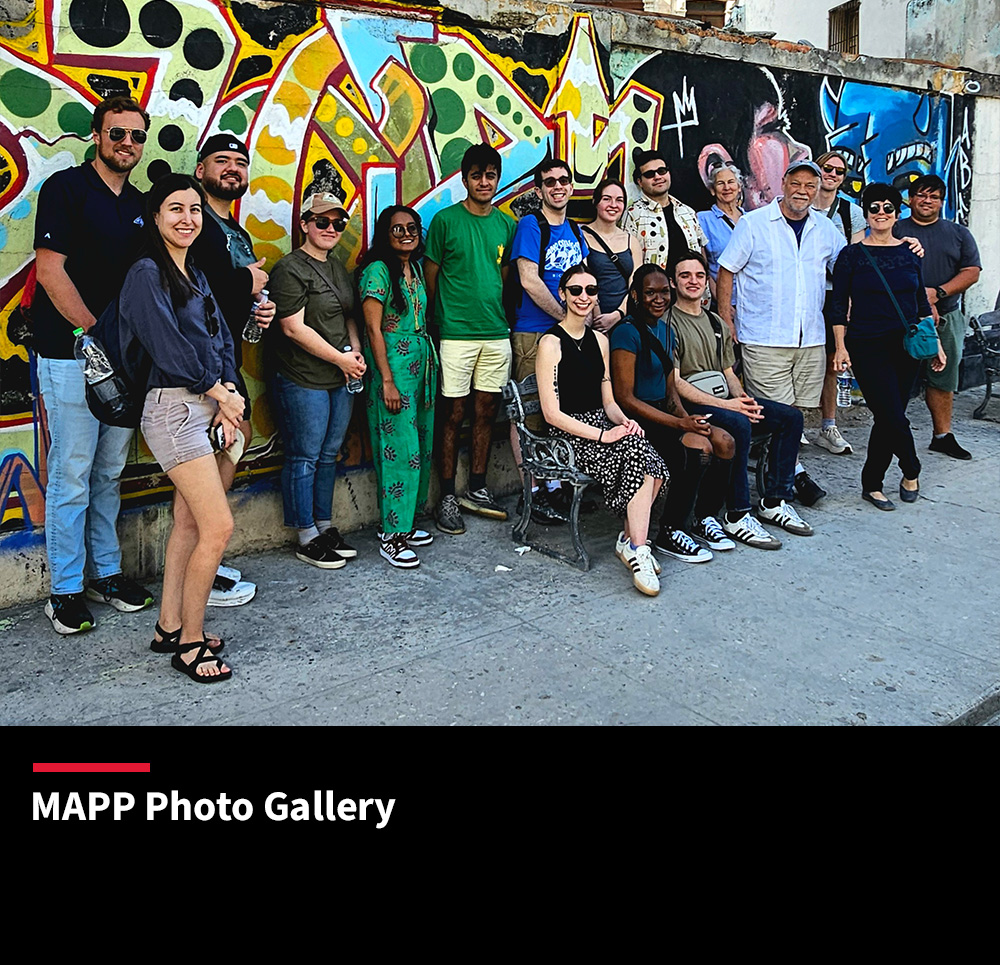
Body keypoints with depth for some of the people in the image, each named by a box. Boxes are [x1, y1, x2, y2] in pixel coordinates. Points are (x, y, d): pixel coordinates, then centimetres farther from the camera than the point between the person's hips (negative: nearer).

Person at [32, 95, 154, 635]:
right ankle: (66, 590, 9)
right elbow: (50, 270, -11)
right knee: (71, 477, -2)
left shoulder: (140, 204, 15)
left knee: (110, 473, 12)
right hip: (71, 356, -6)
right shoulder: (65, 188, -4)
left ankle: (107, 573, 23)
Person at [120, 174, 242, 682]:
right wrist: (219, 394, -7)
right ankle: (190, 643, 5)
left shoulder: (195, 275, 17)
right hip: (174, 408, -8)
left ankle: (169, 627, 23)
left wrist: (227, 393, -3)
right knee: (219, 526, -10)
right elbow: (168, 348, -15)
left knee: (189, 521, 11)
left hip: (209, 406, 8)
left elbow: (222, 339, 13)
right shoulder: (146, 273, -8)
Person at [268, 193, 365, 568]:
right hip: (303, 381, -8)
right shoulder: (290, 268, -10)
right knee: (304, 458, 0)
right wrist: (341, 359, -13)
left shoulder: (337, 268, 17)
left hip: (341, 380, 8)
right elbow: (293, 327, -16)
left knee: (329, 455, 14)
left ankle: (325, 527, 26)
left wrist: (356, 351, 4)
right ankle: (307, 538, 10)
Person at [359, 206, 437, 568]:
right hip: (392, 366, -8)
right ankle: (391, 536, 1)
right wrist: (387, 380, -17)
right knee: (400, 449, -8)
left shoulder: (416, 268, 14)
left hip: (422, 362, 8)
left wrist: (431, 362, 14)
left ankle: (407, 523, 23)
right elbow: (373, 329, -13)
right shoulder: (377, 270, -9)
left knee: (421, 447, 11)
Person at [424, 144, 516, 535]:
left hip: (497, 332, 5)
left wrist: (502, 316, 11)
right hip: (456, 333, -4)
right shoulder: (445, 220, -2)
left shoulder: (506, 224, 11)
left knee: (486, 411, 10)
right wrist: (437, 323, 0)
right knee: (454, 415, 1)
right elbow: (430, 278, 0)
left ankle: (476, 490, 22)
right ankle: (447, 497, 10)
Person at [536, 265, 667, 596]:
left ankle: (630, 541, -7)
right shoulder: (551, 342, -5)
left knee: (652, 466, -23)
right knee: (638, 448, -29)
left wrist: (624, 421, -5)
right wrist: (602, 435, -19)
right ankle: (638, 548, -23)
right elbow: (552, 413, -11)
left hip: (601, 427, 6)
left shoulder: (600, 340, 16)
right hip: (569, 437, -6)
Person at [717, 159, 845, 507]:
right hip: (764, 339, -5)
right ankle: (796, 473, 1)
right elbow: (726, 272, -1)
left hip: (811, 339, 5)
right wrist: (726, 323, -7)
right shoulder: (753, 224, -1)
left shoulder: (826, 229, 11)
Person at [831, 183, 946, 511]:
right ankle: (911, 472, 19)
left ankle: (871, 484, 17)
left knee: (887, 419, 4)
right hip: (868, 348, -3)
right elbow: (839, 305, 0)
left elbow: (922, 302, 14)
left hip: (907, 346, 4)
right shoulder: (852, 255, 0)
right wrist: (841, 346, -9)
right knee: (893, 417, -8)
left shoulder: (910, 251, 10)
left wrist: (936, 344, 11)